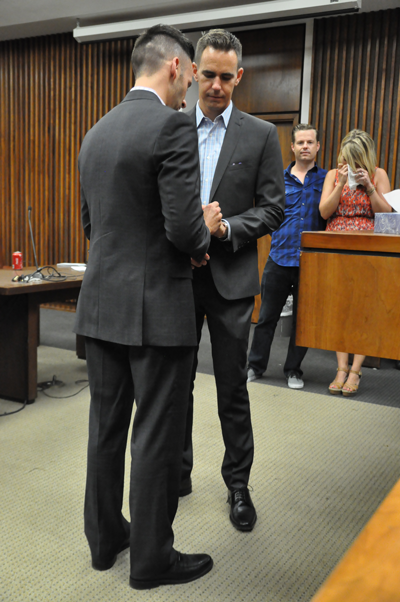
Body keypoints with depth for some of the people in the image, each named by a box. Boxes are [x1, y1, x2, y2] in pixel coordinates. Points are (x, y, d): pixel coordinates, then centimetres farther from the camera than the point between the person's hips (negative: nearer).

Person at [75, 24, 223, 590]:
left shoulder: (96, 133, 12)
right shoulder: (174, 127, -13)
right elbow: (184, 228, -21)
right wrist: (205, 227, 3)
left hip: (101, 304, 8)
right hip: (157, 308, -8)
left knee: (106, 426, 18)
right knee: (157, 437, 6)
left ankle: (104, 537, 35)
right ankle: (151, 558, 22)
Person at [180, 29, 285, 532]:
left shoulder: (261, 135, 2)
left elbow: (272, 210, -2)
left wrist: (224, 228, -18)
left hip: (230, 280, -2)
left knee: (232, 390, 6)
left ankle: (238, 484, 24)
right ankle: (178, 473, 31)